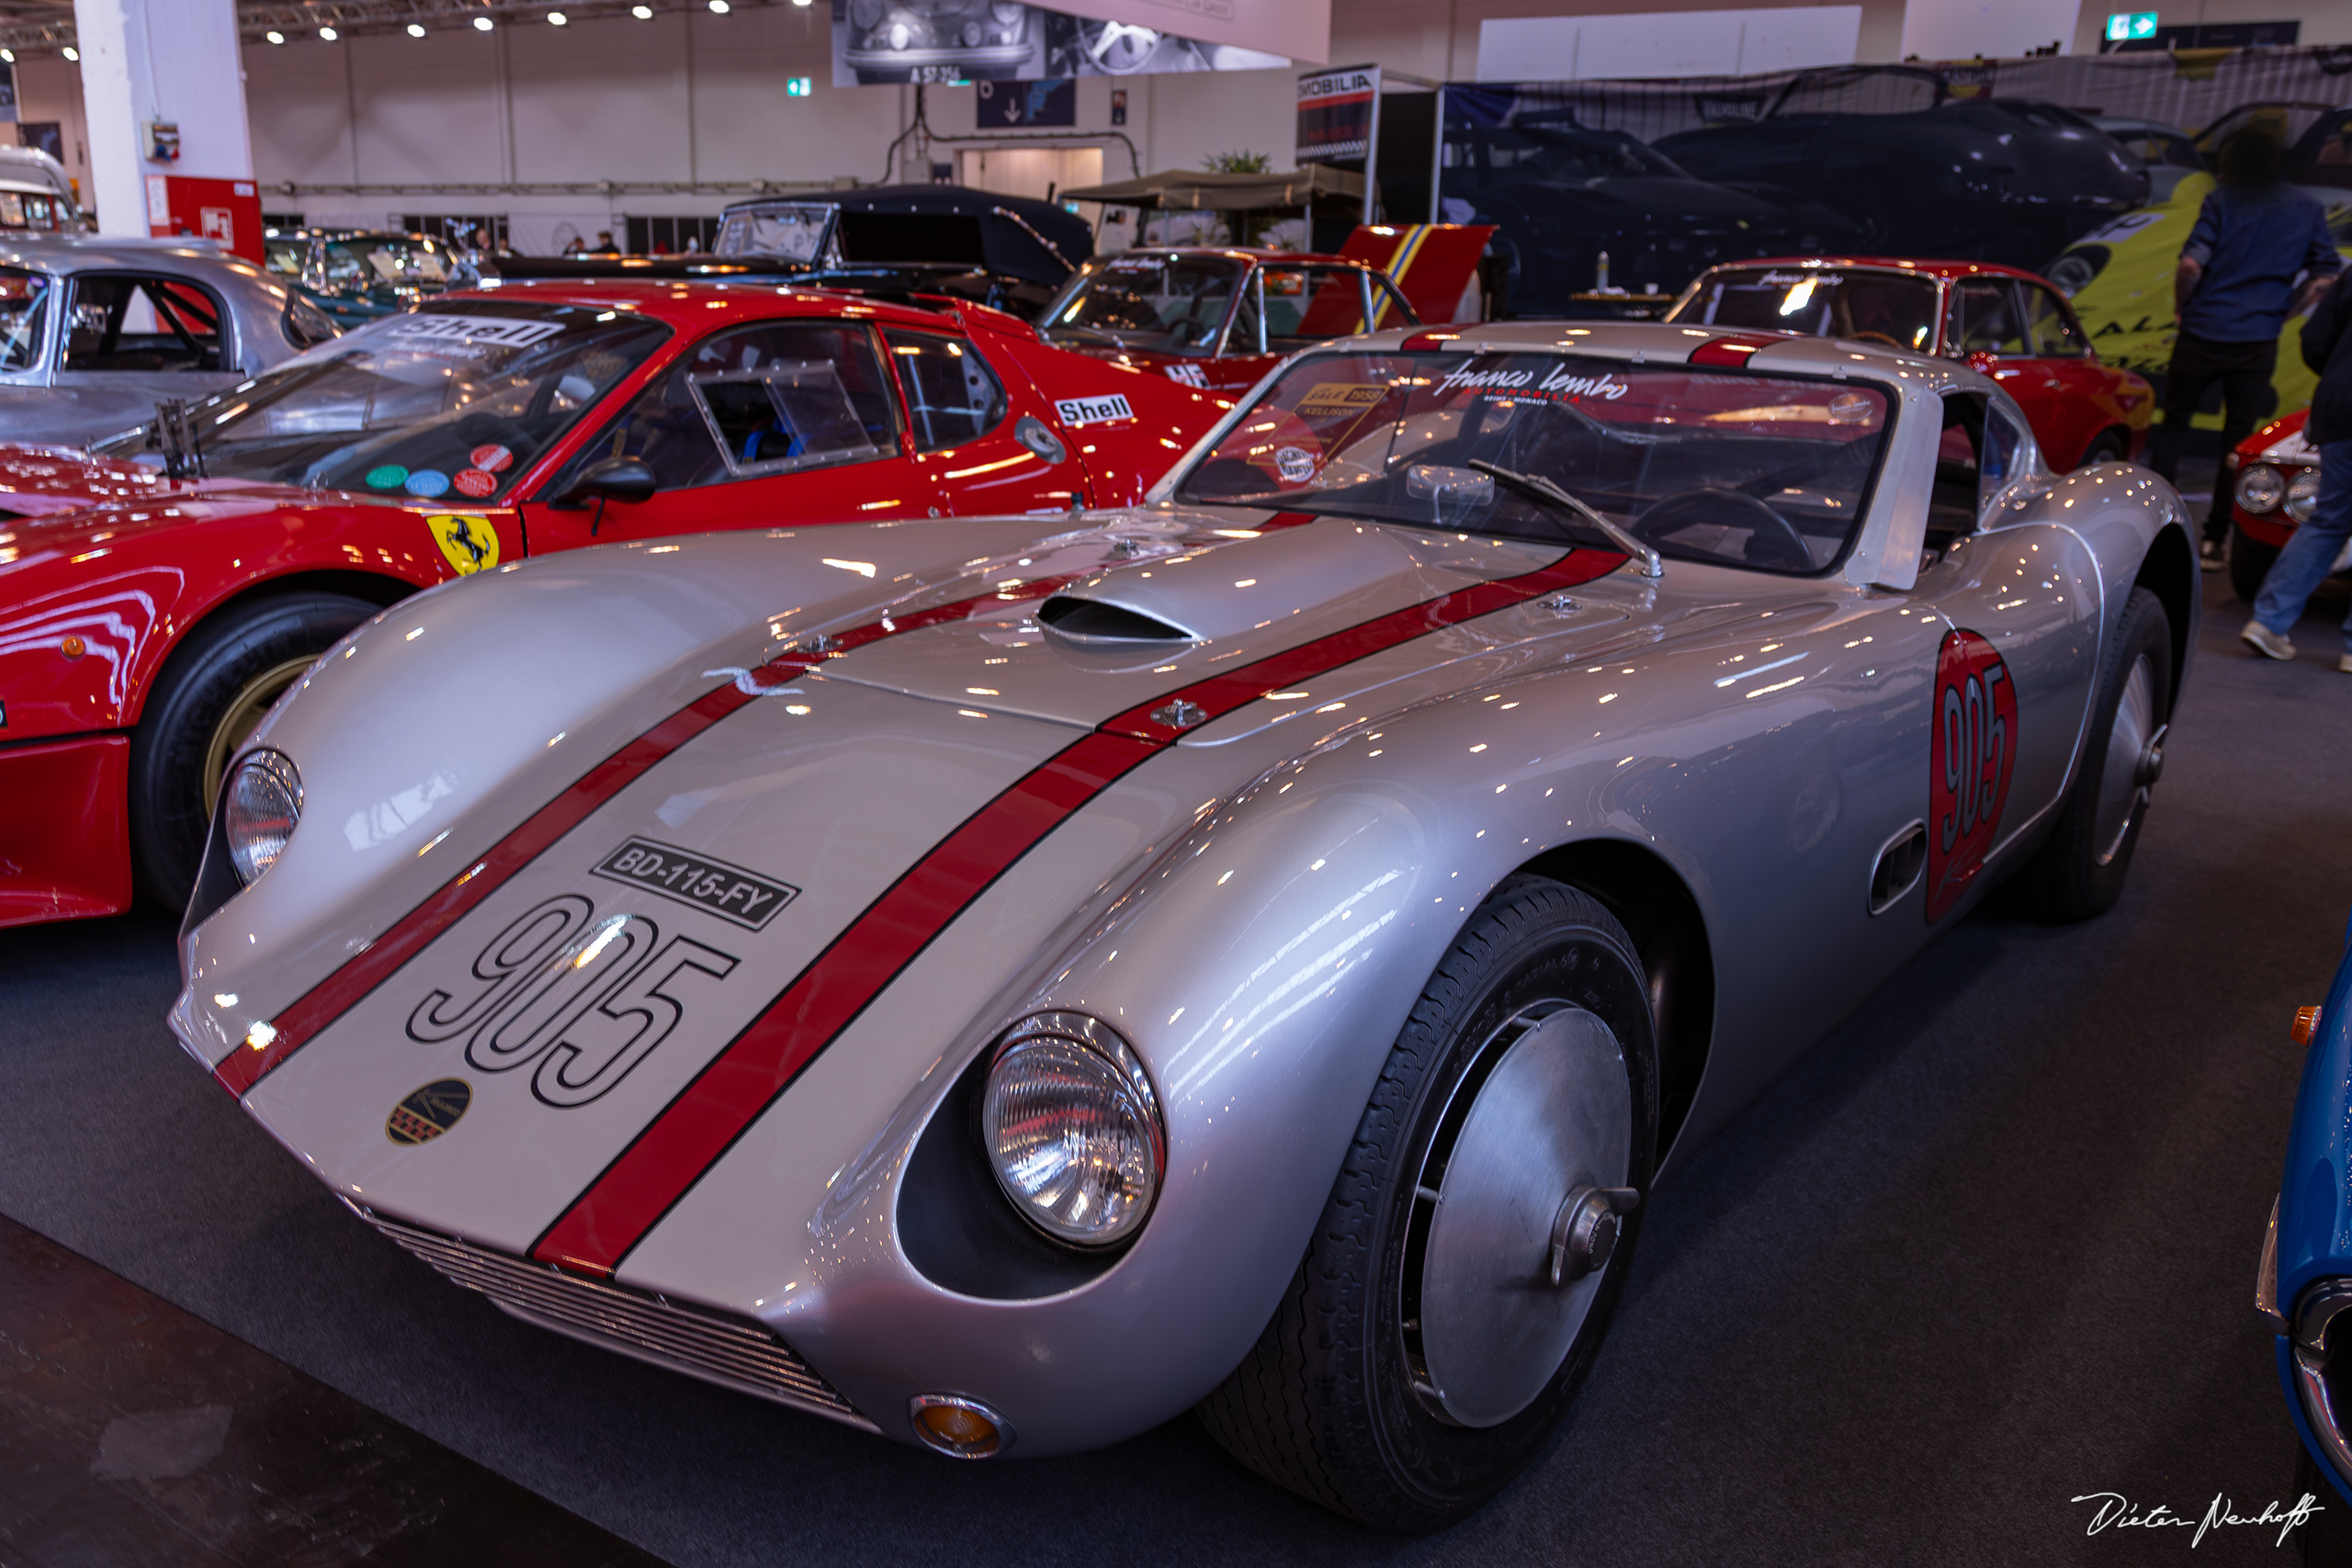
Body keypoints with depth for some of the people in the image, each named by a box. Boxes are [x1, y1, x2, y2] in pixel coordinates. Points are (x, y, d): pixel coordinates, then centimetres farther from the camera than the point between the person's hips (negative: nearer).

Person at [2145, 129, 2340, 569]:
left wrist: (2182, 304, 4)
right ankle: (2213, 541, 7)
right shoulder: (2307, 210, 9)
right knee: (2239, 439, 8)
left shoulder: (2222, 201, -2)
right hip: (2259, 343, 2)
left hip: (2203, 332, -2)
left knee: (2173, 425, 12)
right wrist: (2282, 313, 14)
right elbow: (2326, 276, 5)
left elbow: (2191, 265, -13)